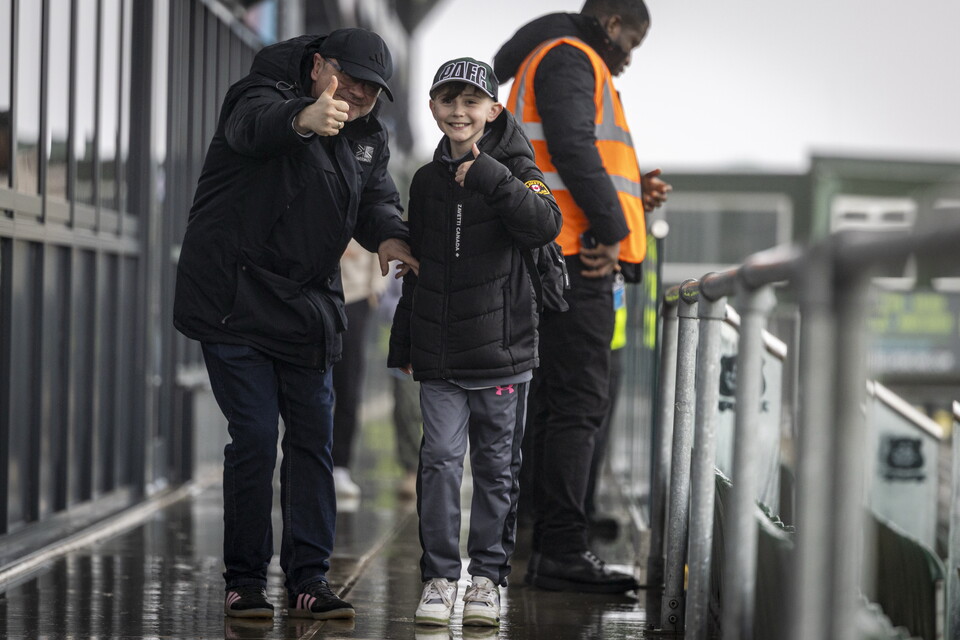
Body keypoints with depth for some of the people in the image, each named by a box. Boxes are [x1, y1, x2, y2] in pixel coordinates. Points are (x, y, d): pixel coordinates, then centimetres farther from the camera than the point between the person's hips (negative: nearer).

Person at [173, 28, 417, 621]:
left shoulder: (368, 138, 10)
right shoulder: (264, 94, -11)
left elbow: (377, 199, -4)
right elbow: (253, 125, -36)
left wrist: (388, 236, -29)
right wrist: (304, 119, -60)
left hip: (309, 306, 7)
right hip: (235, 299, -6)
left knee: (313, 439, 5)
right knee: (255, 437, -10)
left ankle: (309, 578, 10)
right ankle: (245, 580, 0)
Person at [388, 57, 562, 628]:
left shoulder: (515, 170, -2)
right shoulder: (428, 181, 11)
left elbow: (545, 226, -22)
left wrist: (489, 176, -25)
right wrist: (403, 344, 18)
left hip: (502, 349, -3)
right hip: (439, 354, 3)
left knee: (497, 466, 5)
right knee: (441, 459, -4)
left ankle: (488, 575, 14)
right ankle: (440, 576, 3)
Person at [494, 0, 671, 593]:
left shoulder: (566, 64, 29)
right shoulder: (568, 59, -4)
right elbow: (572, 148, -19)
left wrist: (634, 191, 14)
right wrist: (609, 226, -17)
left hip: (568, 258, 11)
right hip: (575, 255, -11)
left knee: (559, 403, 11)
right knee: (580, 401, -13)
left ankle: (551, 549, 14)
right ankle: (564, 550, -16)